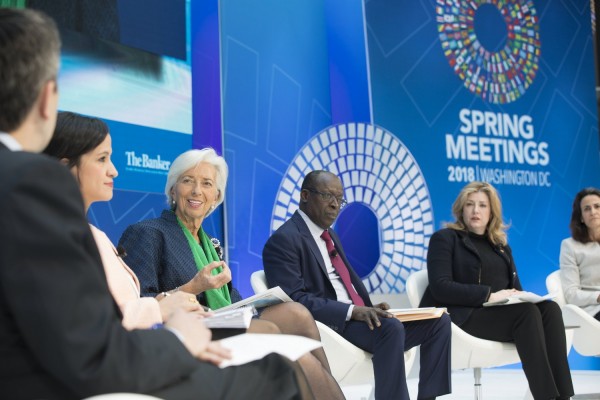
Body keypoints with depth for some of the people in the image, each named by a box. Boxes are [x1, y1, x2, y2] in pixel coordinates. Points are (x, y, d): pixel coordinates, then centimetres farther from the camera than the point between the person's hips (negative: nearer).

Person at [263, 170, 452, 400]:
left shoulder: (329, 234, 21)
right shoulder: (284, 240, -8)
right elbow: (293, 299, -18)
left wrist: (369, 309, -1)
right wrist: (351, 311, -25)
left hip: (357, 317, 9)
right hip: (328, 325, -9)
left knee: (438, 321, -4)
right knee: (390, 328, -35)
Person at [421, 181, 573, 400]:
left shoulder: (501, 245, 23)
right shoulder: (444, 238, 4)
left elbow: (515, 287, 18)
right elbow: (440, 288, -10)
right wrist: (489, 295, -17)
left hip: (503, 311, 6)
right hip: (465, 315, -6)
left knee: (549, 308, -24)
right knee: (528, 312, -30)